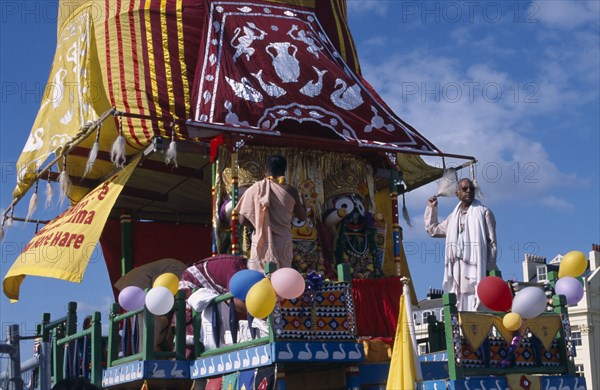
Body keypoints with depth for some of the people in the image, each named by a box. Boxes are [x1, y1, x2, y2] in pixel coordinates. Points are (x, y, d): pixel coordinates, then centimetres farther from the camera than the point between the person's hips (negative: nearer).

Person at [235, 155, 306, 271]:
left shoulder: (255, 189, -3)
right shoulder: (290, 191, -1)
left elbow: (243, 220, -4)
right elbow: (302, 217, 12)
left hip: (261, 244, -1)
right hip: (283, 244, 1)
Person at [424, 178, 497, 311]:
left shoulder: (483, 212, 6)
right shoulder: (454, 217, 22)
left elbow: (491, 242, 0)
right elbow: (433, 230, 36)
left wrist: (490, 269, -8)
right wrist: (431, 208, 29)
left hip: (476, 269, -5)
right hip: (457, 270, 5)